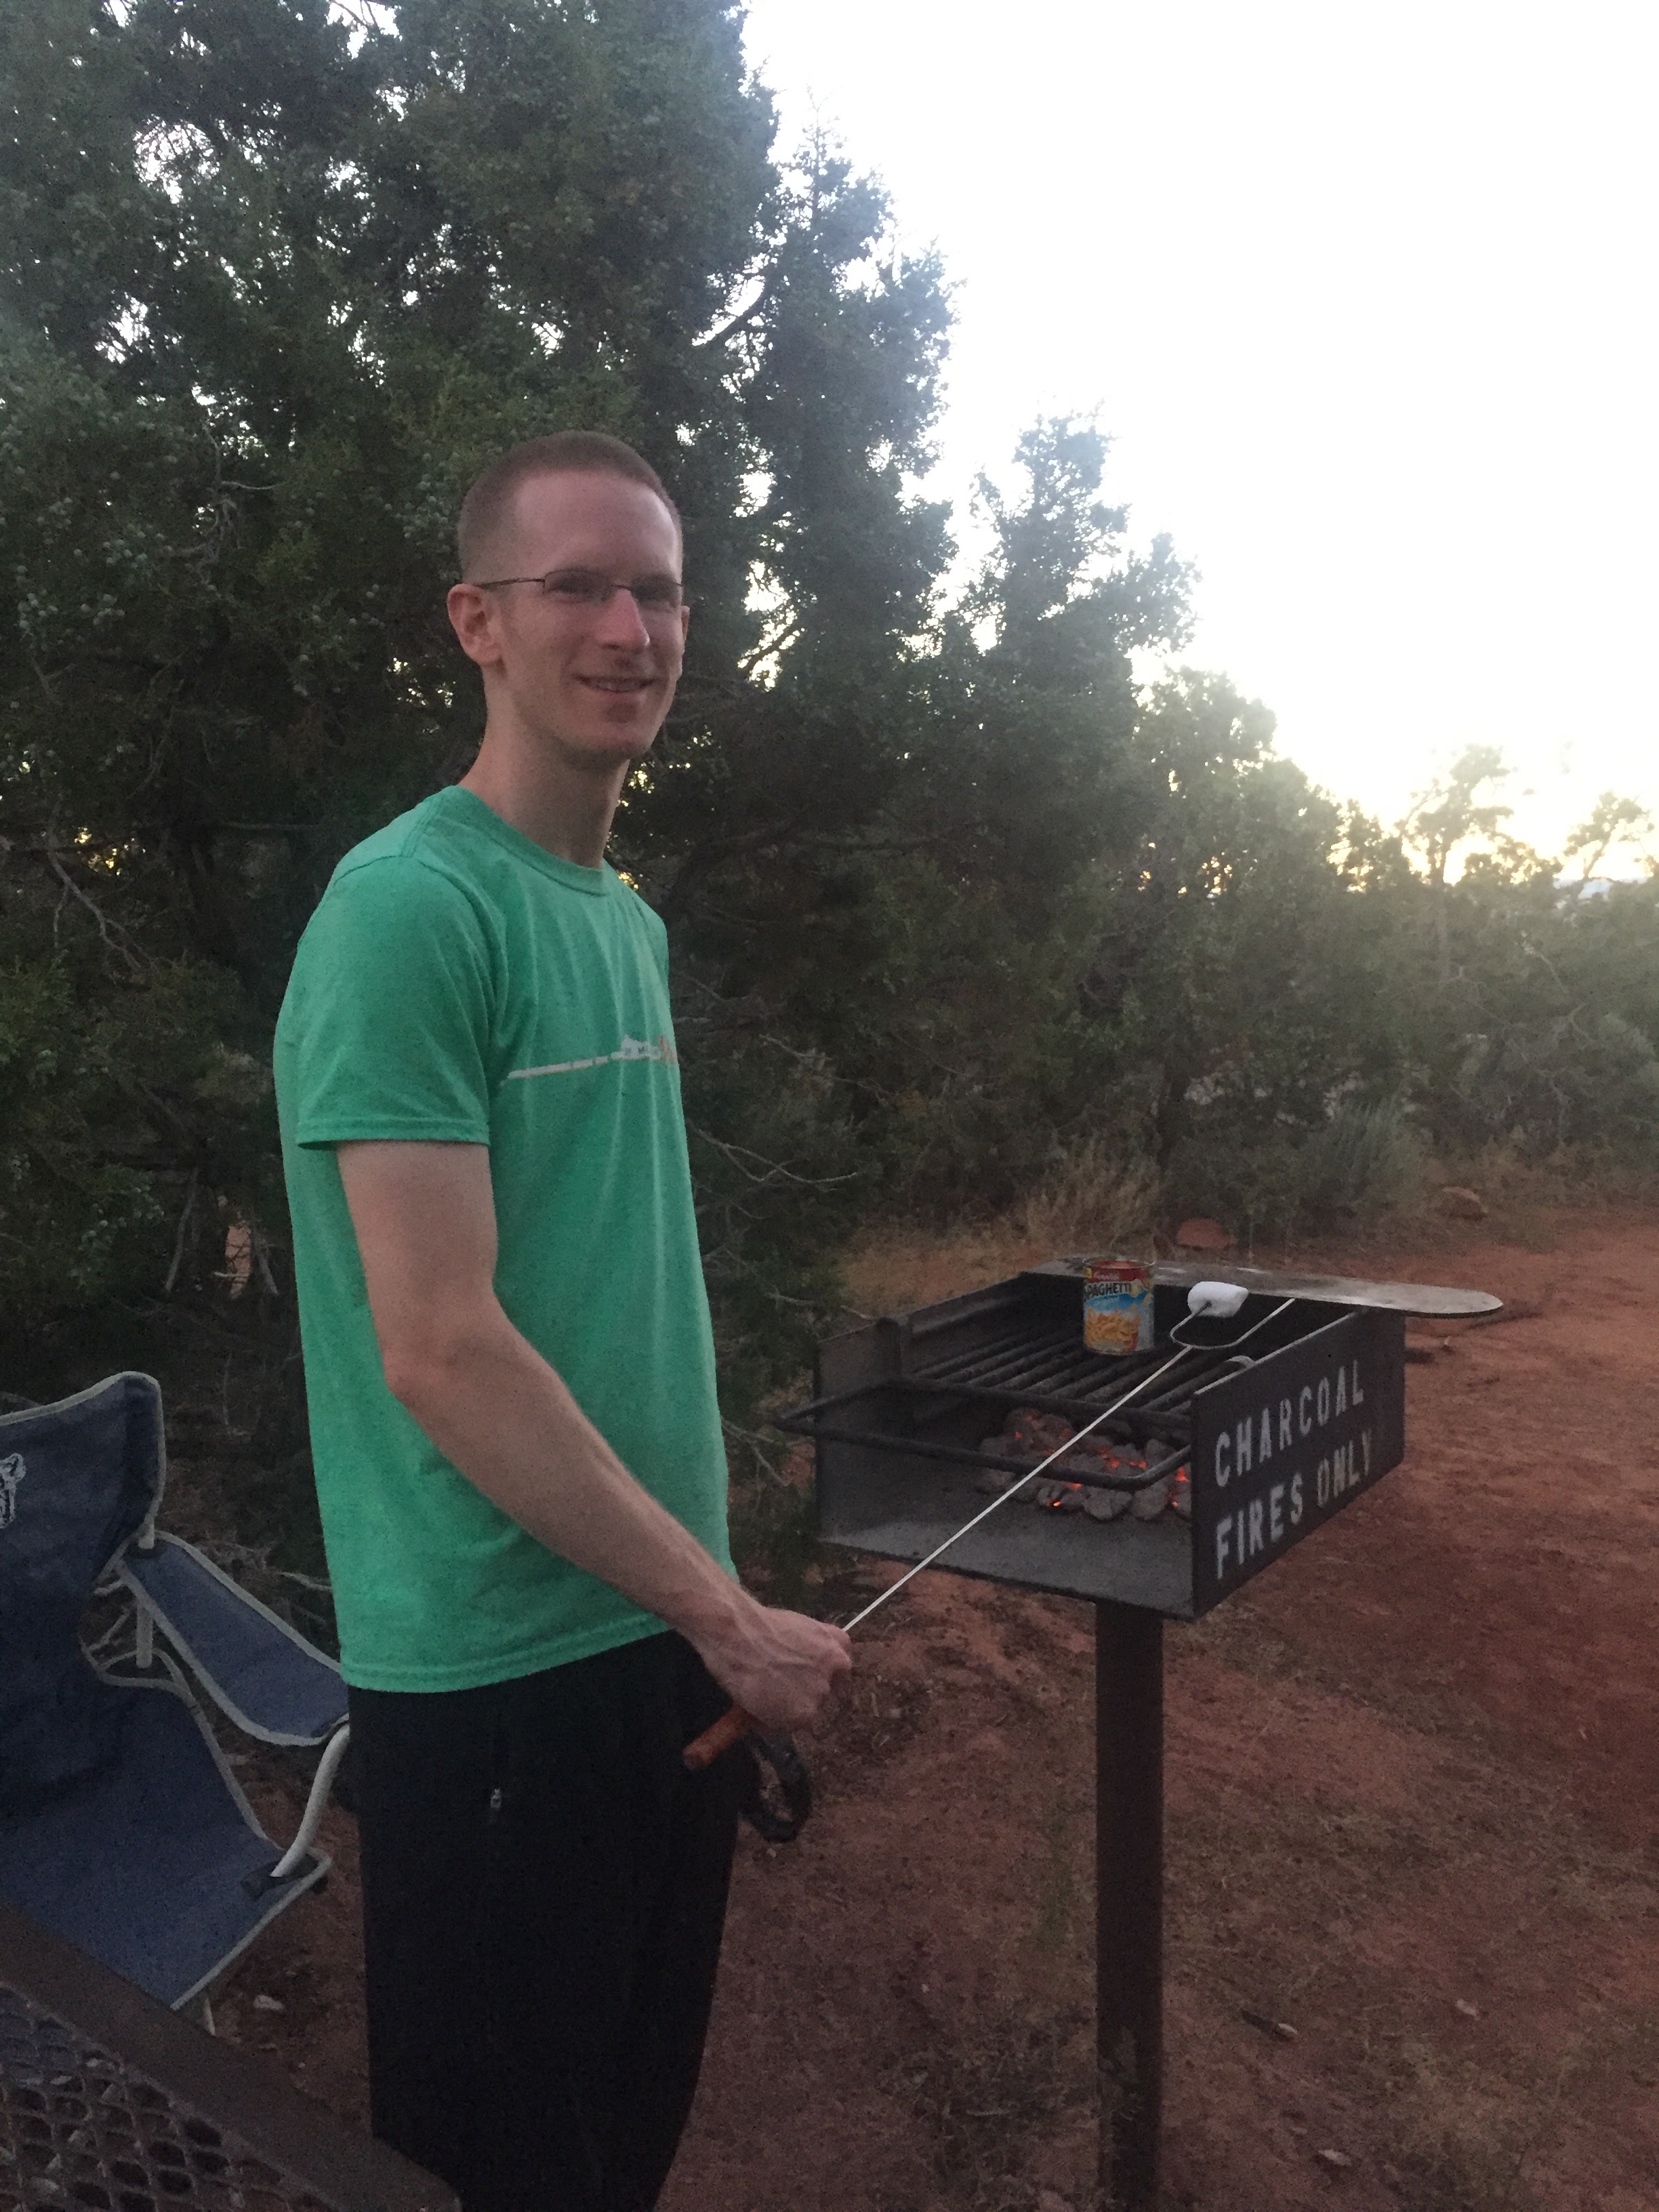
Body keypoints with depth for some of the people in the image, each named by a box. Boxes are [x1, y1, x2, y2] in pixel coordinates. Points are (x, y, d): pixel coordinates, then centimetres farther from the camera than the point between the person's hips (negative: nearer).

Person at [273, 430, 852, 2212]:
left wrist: (719, 1611, 11)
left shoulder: (630, 920, 9)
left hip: (662, 1637, 7)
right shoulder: (409, 907, -17)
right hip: (496, 1671, -7)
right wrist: (730, 1615, -16)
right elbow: (441, 1351, -22)